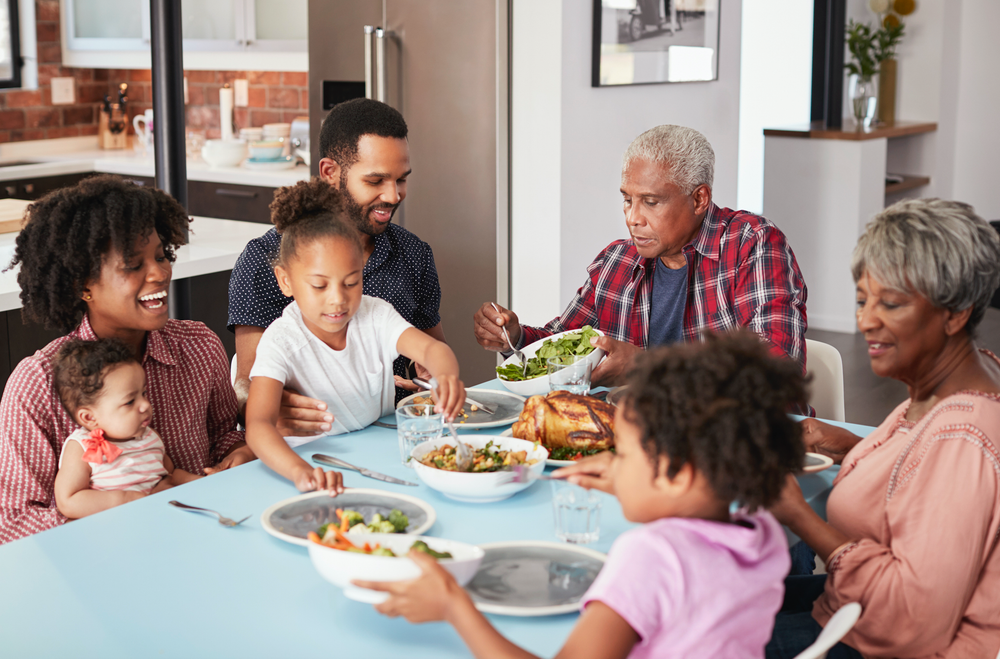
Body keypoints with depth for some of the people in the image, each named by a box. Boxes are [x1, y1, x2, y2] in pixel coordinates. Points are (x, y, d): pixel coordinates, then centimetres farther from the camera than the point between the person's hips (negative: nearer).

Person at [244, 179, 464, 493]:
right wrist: (301, 472, -50)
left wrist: (447, 376, -43)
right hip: (315, 464, -1)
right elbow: (258, 426, -30)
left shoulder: (375, 315, -3)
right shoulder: (281, 342, -17)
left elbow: (431, 348, -18)